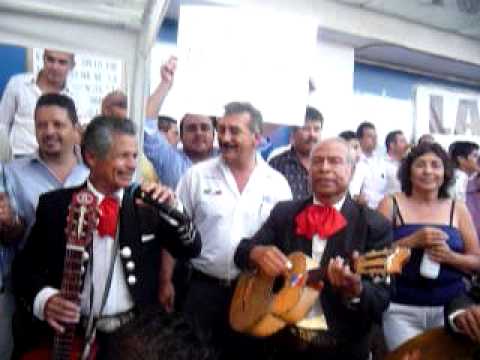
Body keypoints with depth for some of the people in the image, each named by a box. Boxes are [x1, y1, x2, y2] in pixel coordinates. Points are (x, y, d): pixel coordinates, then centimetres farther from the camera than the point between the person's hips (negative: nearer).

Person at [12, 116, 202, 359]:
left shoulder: (146, 204, 1)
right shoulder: (55, 204, -1)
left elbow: (191, 250, 1)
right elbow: (25, 266, 2)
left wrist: (172, 211, -15)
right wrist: (43, 298, -17)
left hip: (135, 332, 1)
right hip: (73, 334, -1)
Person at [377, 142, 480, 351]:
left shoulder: (458, 209, 6)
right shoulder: (391, 204, -1)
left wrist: (449, 256, -12)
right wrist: (413, 241, -18)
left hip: (449, 308, 2)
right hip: (401, 309, -2)